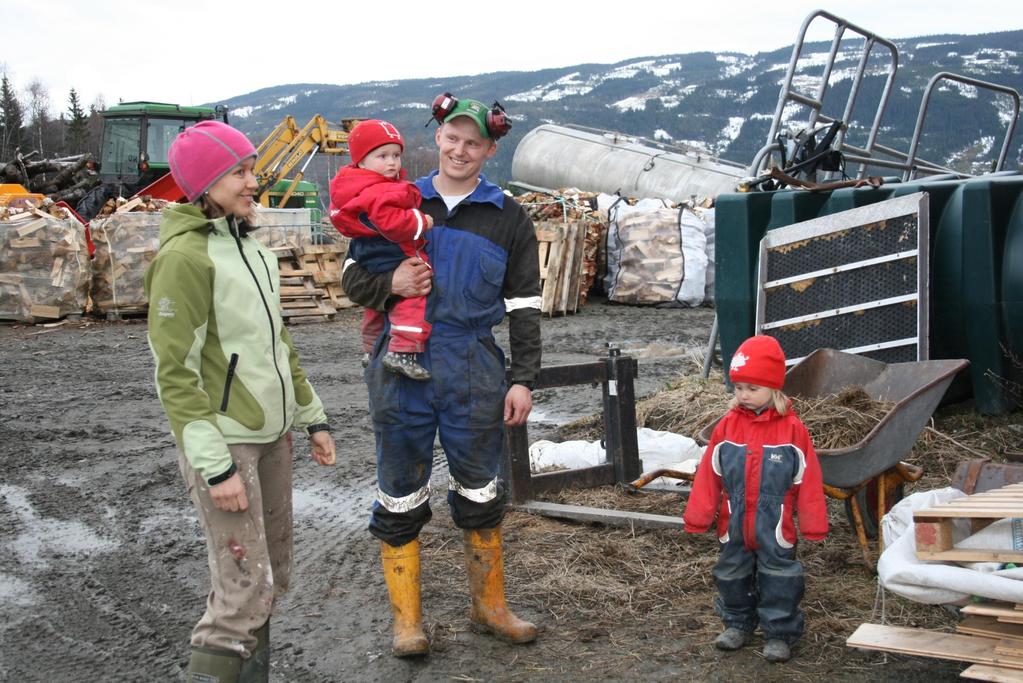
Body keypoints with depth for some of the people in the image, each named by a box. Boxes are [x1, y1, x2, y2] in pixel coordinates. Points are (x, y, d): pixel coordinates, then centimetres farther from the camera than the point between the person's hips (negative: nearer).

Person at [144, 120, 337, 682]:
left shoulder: (249, 247, 12)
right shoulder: (184, 255, -14)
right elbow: (176, 373, -17)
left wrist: (312, 417, 18)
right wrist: (214, 465, -20)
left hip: (271, 434, 8)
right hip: (223, 443, -8)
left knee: (272, 575, 13)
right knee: (244, 590, -8)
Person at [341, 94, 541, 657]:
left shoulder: (508, 219, 6)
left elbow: (524, 308, 5)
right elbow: (353, 276, 10)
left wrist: (523, 379, -1)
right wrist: (390, 285, -12)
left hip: (473, 372, 0)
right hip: (402, 367, 0)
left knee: (480, 493, 11)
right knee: (401, 498, 5)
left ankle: (488, 605, 29)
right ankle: (406, 620, 18)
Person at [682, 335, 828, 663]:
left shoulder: (792, 428, -10)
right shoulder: (727, 426, -3)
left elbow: (808, 480, -5)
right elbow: (709, 475, 1)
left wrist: (813, 524, -3)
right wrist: (698, 517, 2)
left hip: (774, 525, -3)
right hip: (734, 523, 3)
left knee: (778, 578, 4)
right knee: (733, 574, 16)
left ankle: (779, 633, 19)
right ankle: (737, 622, 35)